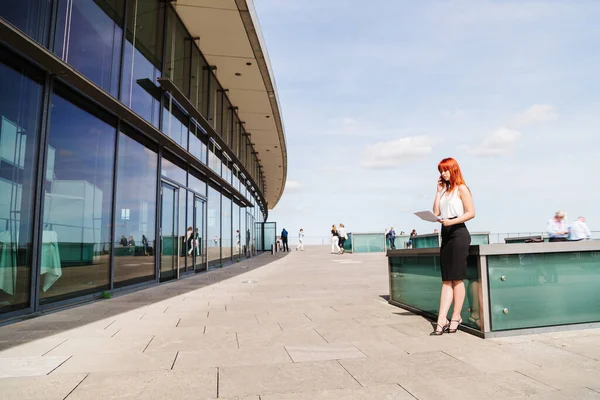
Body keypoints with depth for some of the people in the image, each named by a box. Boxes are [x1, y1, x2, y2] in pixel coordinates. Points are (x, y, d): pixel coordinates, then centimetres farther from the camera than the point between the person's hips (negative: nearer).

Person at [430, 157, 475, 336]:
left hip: (459, 233, -8)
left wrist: (453, 221, -22)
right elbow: (436, 211, 10)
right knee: (446, 280, 3)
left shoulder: (461, 188, -2)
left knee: (457, 279, -2)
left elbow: (471, 212, -10)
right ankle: (442, 319, 2)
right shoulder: (445, 189, 19)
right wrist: (438, 191, 8)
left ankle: (456, 317, 8)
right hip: (446, 234, 8)